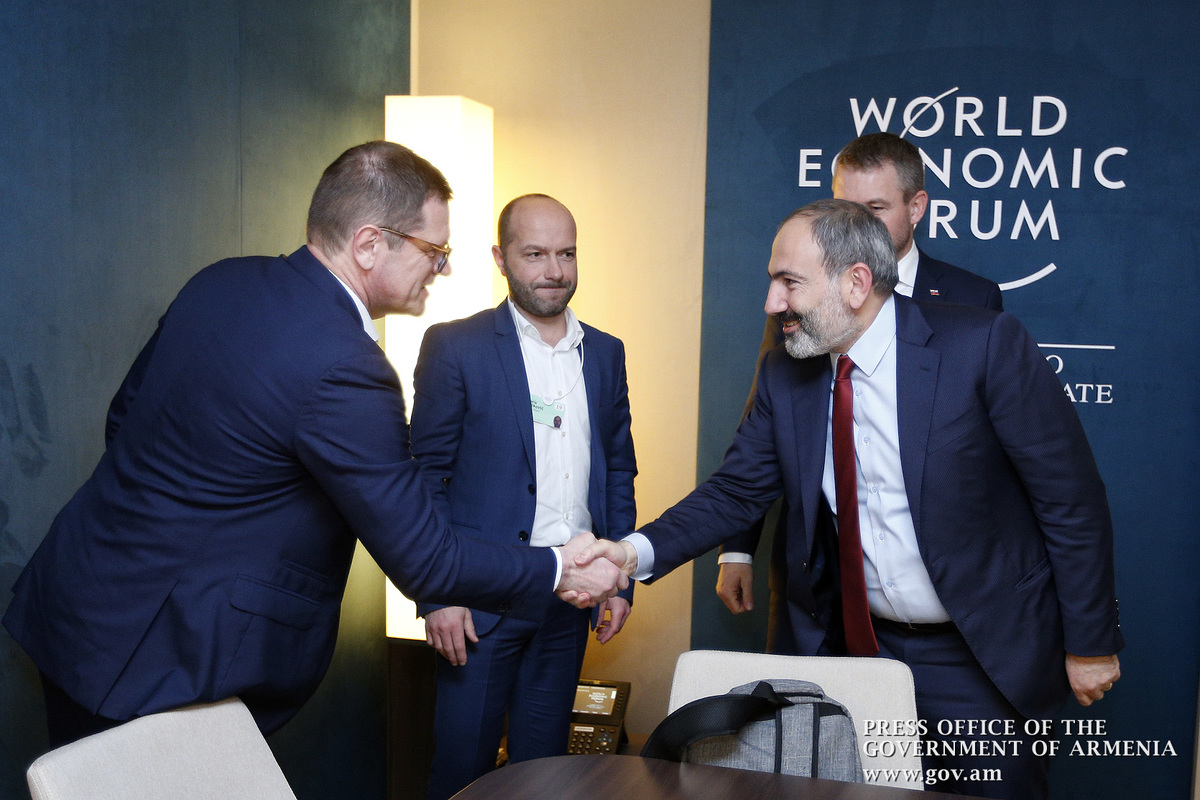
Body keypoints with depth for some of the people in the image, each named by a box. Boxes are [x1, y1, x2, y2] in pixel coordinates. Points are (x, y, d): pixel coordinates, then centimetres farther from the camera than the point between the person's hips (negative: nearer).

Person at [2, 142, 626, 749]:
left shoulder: (220, 282, -1)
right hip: (162, 656, -8)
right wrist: (557, 572, -9)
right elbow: (422, 560, -22)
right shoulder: (345, 373, -27)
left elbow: (127, 412, 12)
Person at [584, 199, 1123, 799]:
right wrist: (637, 552, -17)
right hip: (858, 644, 4)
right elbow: (736, 491, -1)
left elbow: (1071, 498, -13)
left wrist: (1091, 642, -8)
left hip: (984, 660, -4)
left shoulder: (985, 345, -19)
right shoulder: (785, 373, -4)